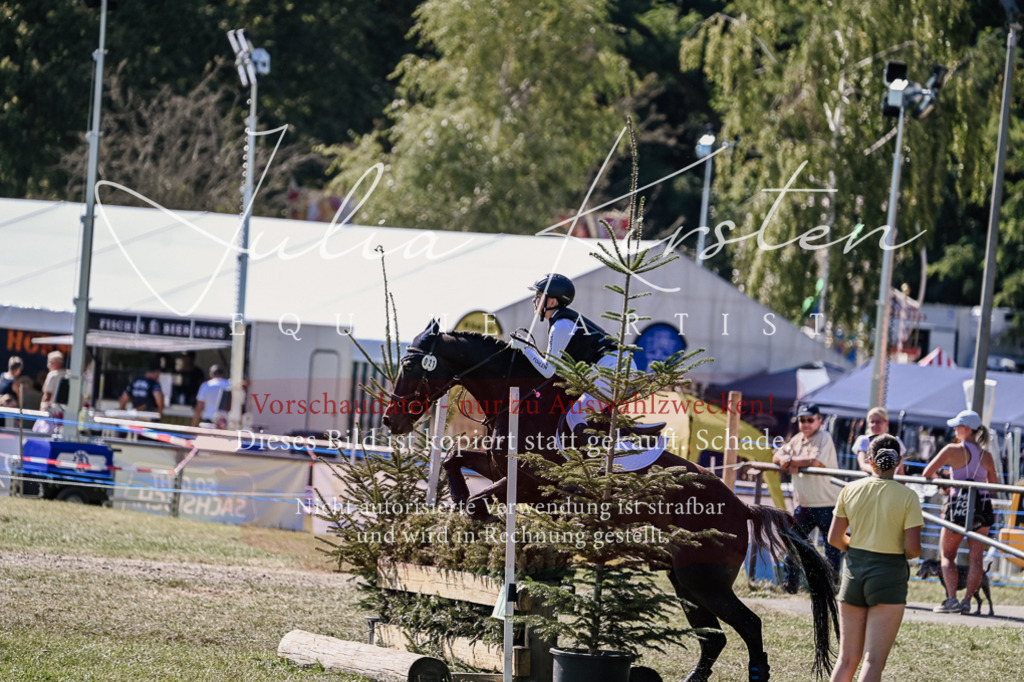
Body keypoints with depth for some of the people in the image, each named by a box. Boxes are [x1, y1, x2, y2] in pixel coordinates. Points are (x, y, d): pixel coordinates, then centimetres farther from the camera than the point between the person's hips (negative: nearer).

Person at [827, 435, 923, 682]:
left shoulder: (850, 490, 1)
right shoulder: (907, 497, -9)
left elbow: (834, 539, 5)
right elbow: (913, 548, -14)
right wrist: (903, 553, 9)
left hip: (854, 571, 4)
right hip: (889, 575, -4)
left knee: (847, 658, 14)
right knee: (873, 661, -4)